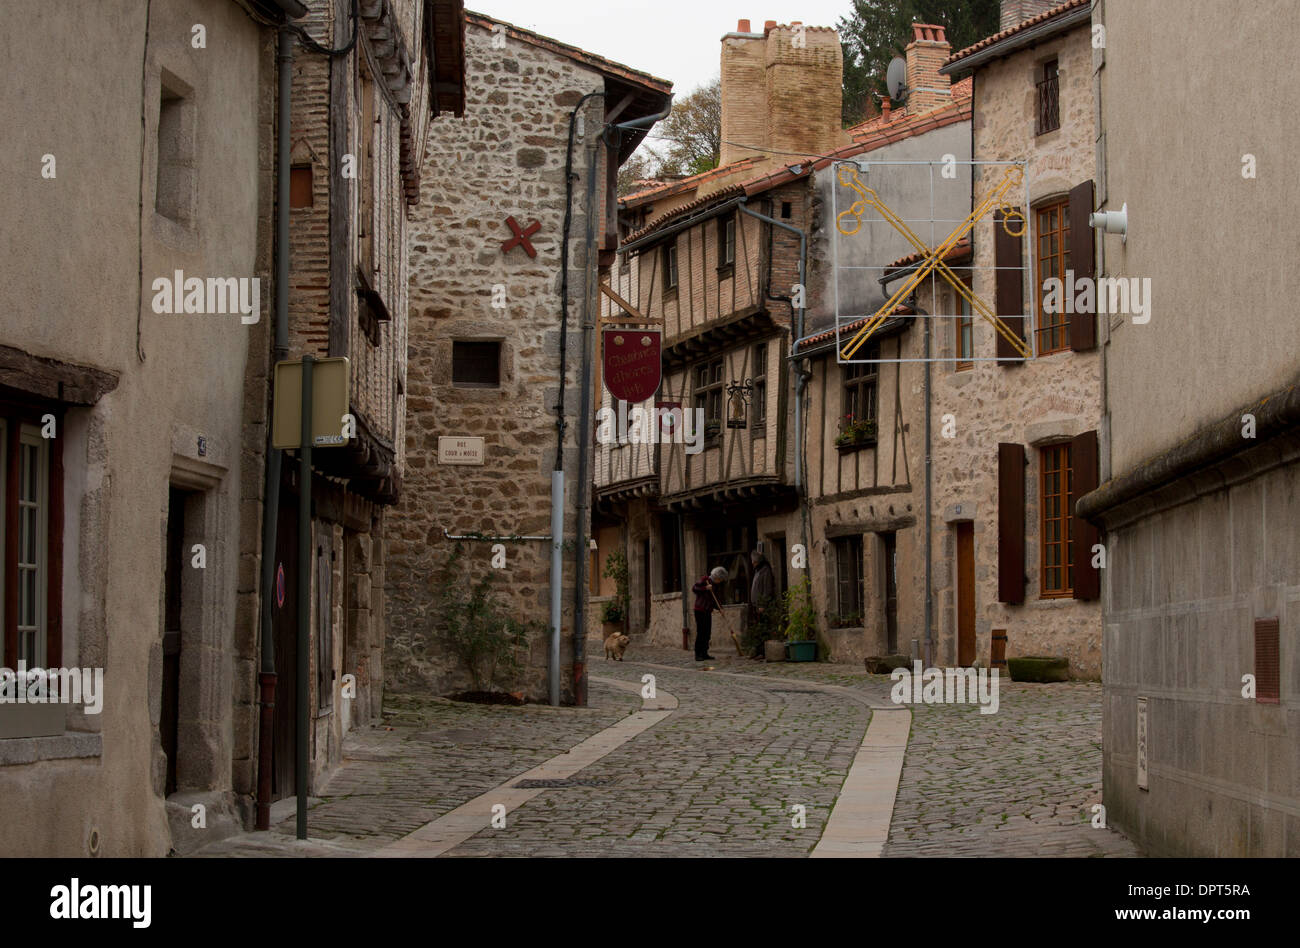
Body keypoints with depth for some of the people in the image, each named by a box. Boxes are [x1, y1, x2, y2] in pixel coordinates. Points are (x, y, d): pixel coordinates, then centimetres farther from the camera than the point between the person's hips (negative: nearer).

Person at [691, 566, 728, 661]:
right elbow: (694, 589, -16)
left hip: (708, 611, 8)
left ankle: (704, 653, 12)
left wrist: (719, 607, 4)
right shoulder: (704, 580, -8)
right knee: (700, 632, -9)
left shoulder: (715, 585, 14)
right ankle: (698, 654, -8)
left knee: (707, 633, 7)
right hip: (700, 610, -8)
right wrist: (705, 588, -25)